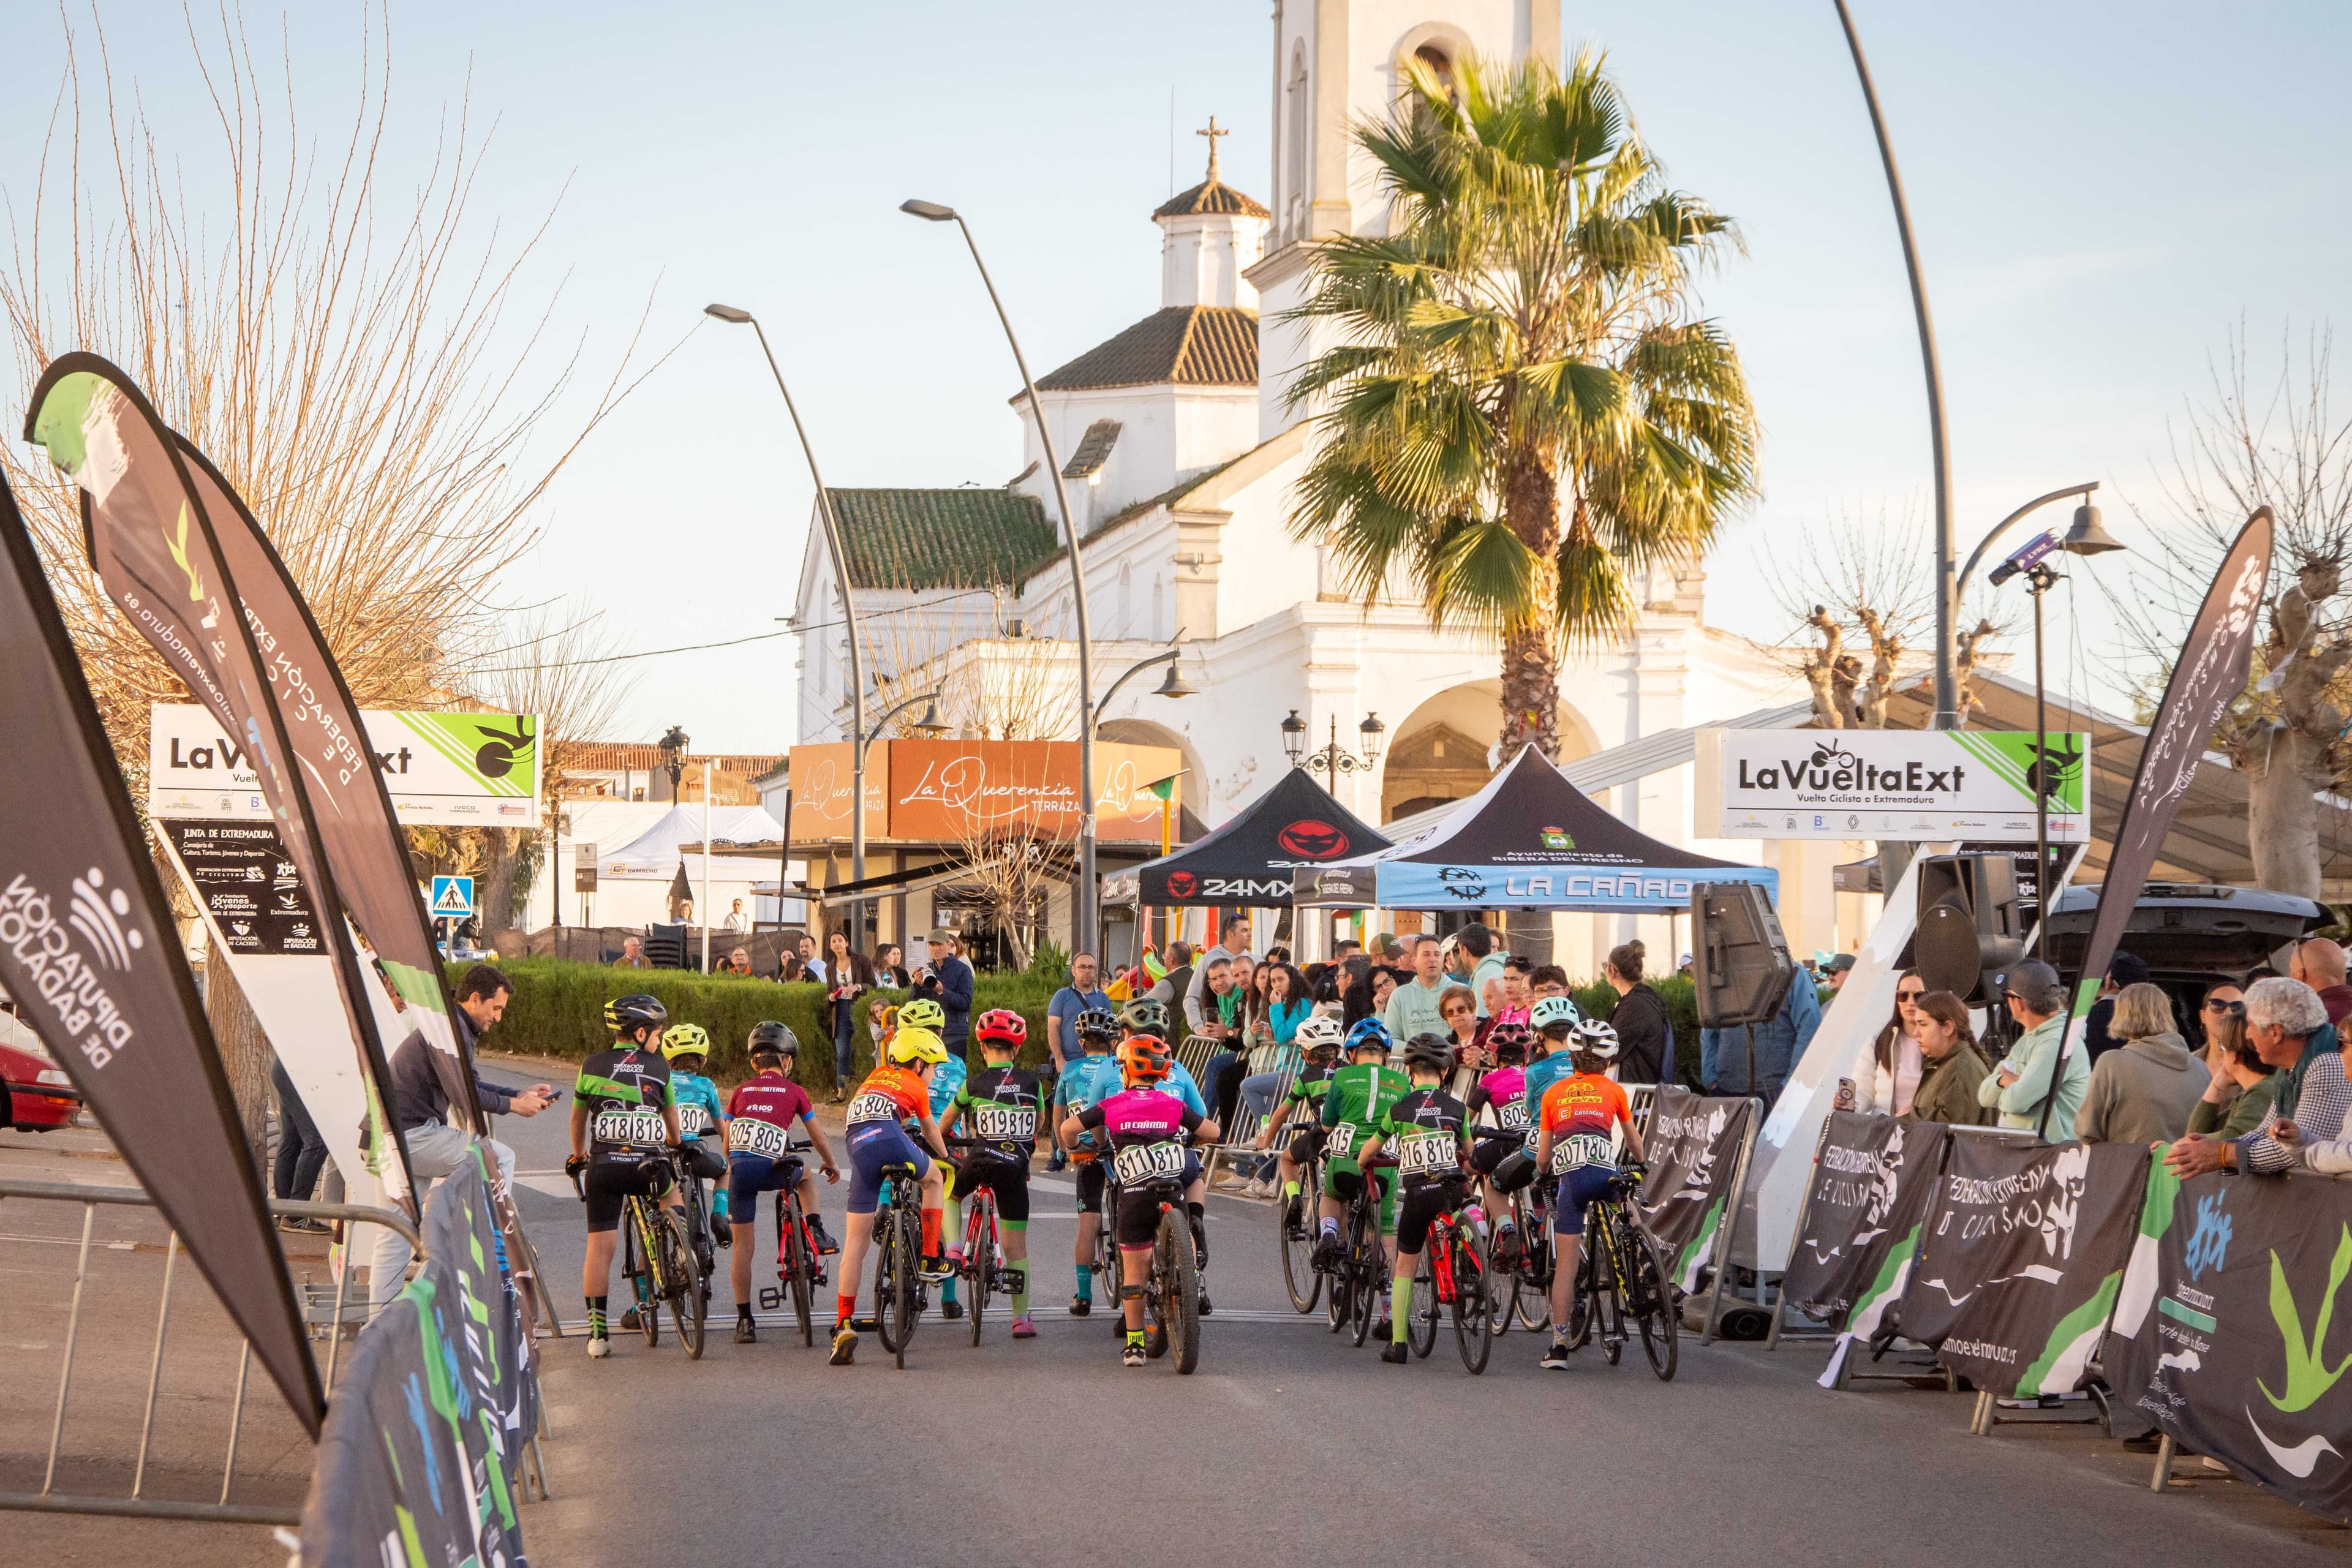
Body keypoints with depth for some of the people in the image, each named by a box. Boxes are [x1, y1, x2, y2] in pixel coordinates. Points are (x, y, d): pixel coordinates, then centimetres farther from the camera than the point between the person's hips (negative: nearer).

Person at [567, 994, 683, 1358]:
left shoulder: (593, 1066, 9)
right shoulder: (658, 1066, 6)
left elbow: (577, 1118, 22)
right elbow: (672, 1117, 21)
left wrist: (578, 1155, 41)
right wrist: (674, 1144, 43)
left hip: (602, 1167, 1)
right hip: (647, 1166, -1)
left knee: (599, 1247, 2)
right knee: (671, 1190, 33)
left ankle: (597, 1334, 0)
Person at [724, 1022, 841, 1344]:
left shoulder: (741, 1092, 18)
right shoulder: (794, 1091, 12)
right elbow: (819, 1137, 21)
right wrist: (831, 1166, 39)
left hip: (740, 1170, 2)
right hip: (772, 1170, -2)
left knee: (742, 1245, 9)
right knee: (805, 1175, 34)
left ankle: (744, 1320, 8)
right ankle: (816, 1233, 17)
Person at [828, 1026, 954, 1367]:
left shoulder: (876, 1075, 34)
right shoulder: (915, 1085, 22)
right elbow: (930, 1130, 37)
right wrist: (946, 1157, 56)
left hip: (858, 1148, 4)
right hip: (889, 1138, -4)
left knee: (855, 1242, 4)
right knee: (934, 1179, 30)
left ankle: (844, 1326, -2)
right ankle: (930, 1258, 20)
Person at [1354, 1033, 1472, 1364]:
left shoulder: (1399, 1110, 2)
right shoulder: (1457, 1108, 3)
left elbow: (1367, 1153, 13)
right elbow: (1469, 1153, 19)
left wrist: (1363, 1164, 36)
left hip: (1416, 1194, 0)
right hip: (1451, 1191, 0)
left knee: (1405, 1268, 11)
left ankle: (1397, 1345, 7)